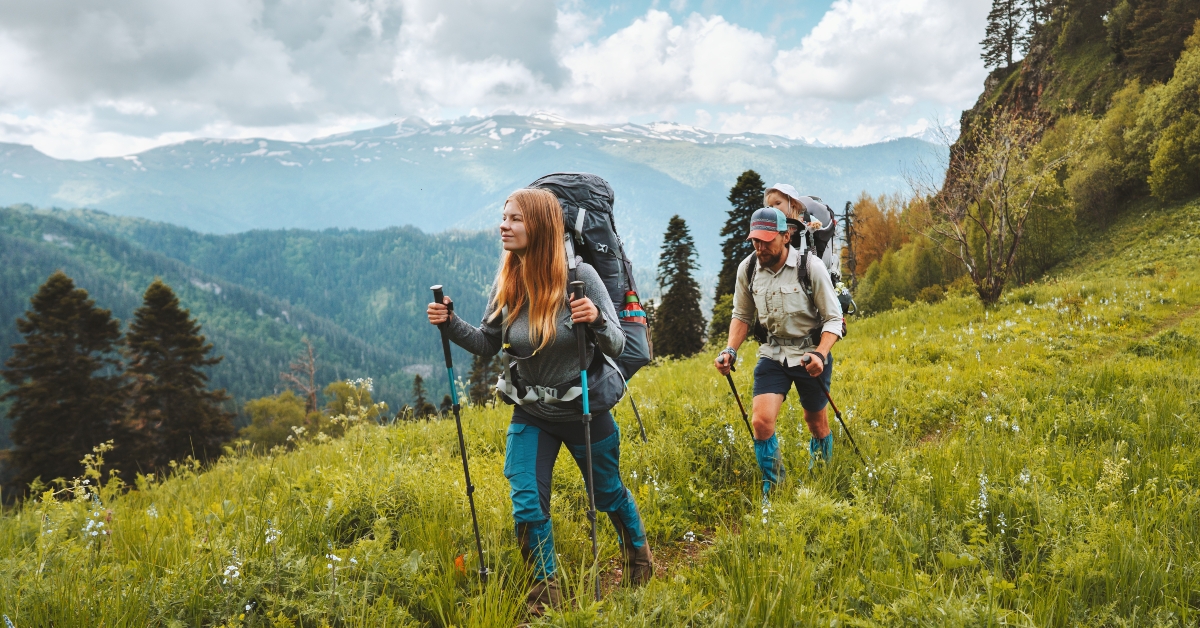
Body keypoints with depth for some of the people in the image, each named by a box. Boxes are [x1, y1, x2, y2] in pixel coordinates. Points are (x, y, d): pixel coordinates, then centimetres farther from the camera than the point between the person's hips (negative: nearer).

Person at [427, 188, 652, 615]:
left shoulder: (580, 275, -20)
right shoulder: (506, 282, -8)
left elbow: (617, 345, -17)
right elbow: (488, 345, 3)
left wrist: (596, 320, -38)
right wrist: (451, 325, -14)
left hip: (586, 410, -2)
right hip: (531, 414, 3)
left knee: (608, 493, 18)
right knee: (526, 504, -3)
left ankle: (638, 552, 49)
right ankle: (545, 589, 21)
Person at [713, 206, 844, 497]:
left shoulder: (811, 266, -18)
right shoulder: (747, 269, -7)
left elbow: (833, 319, -12)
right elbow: (742, 316, 8)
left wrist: (820, 354, -28)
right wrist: (730, 349, -8)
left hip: (811, 353, -2)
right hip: (772, 353, 2)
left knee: (816, 422, 15)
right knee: (762, 421, -14)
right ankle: (772, 487, 8)